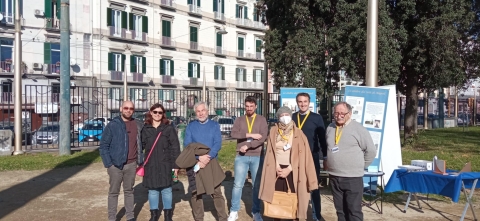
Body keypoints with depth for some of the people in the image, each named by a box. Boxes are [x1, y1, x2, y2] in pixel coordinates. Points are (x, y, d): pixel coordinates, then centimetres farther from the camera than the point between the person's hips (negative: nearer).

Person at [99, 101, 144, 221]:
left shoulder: (138, 125, 4)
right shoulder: (112, 125, -5)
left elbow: (141, 143, 13)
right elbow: (103, 146, -5)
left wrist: (140, 160, 6)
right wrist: (108, 164, -10)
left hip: (131, 164, 3)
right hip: (115, 164, -3)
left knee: (129, 191, 13)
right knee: (113, 192, 6)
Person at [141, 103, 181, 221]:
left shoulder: (169, 128, -1)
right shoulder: (145, 129, 5)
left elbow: (175, 147, -3)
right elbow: (141, 145, 8)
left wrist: (176, 164, -7)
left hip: (165, 164, -2)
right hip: (150, 165, 2)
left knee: (166, 189, 6)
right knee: (152, 190, 10)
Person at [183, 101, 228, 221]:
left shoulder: (214, 125, 5)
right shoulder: (190, 126, 5)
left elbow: (218, 144, -6)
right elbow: (186, 144, -5)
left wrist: (208, 157, -21)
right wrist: (199, 157, -20)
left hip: (211, 163, -1)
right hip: (194, 164, 1)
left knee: (217, 191, -1)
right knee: (196, 193, 7)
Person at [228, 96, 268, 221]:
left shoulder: (261, 120, 4)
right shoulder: (239, 120, 9)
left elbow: (263, 137, -9)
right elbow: (233, 134, -8)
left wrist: (247, 145, -15)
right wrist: (250, 135, -14)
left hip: (257, 156, -1)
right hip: (241, 156, 1)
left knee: (257, 185, 6)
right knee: (238, 184, 3)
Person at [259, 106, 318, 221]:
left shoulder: (298, 134, -1)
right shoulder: (273, 131, 4)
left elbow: (302, 155, -4)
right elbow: (270, 152, 6)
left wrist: (289, 169, -12)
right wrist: (276, 167, -7)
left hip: (292, 171, -2)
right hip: (277, 170, 2)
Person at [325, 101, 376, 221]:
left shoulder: (358, 129, -9)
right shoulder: (330, 128, 8)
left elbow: (371, 150, -5)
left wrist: (360, 166, 0)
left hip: (352, 177, -5)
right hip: (334, 177, 5)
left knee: (354, 211, 1)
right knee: (340, 210, 15)